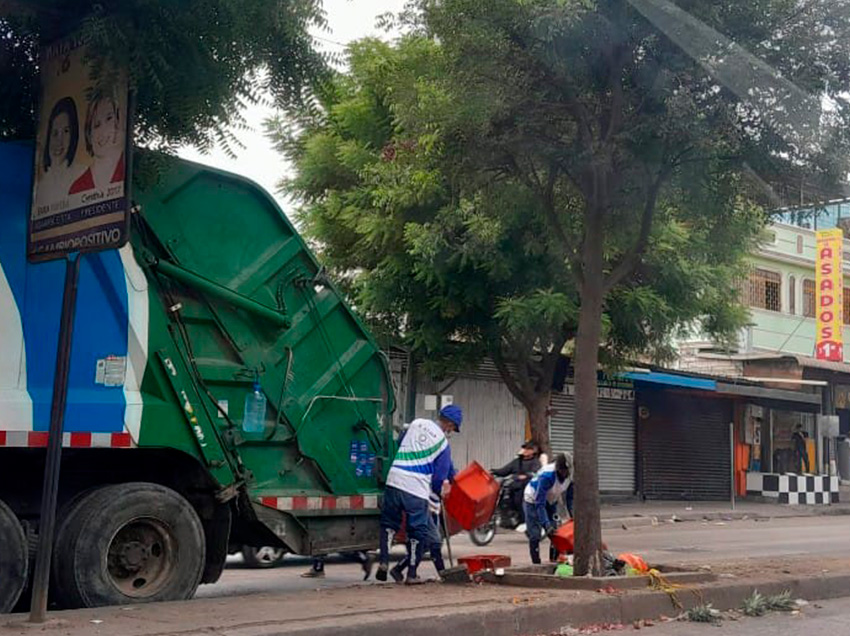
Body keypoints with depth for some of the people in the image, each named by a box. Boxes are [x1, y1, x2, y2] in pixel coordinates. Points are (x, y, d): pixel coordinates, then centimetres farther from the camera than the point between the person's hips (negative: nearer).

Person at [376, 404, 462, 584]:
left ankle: (384, 561, 5)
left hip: (394, 481, 4)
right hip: (417, 489, -4)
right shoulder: (444, 444, 0)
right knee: (418, 531, 10)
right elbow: (439, 477, 0)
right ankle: (412, 574, 14)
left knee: (388, 523, 18)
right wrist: (439, 493, 20)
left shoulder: (416, 423, 11)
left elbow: (398, 446, 24)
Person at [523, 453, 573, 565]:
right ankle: (536, 565, -6)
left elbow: (569, 497, -2)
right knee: (535, 536, -11)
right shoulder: (547, 476, -38)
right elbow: (539, 503, -37)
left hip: (551, 502, 6)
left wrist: (573, 515, -9)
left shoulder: (570, 474, -18)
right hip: (533, 501, -6)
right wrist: (546, 524, -41)